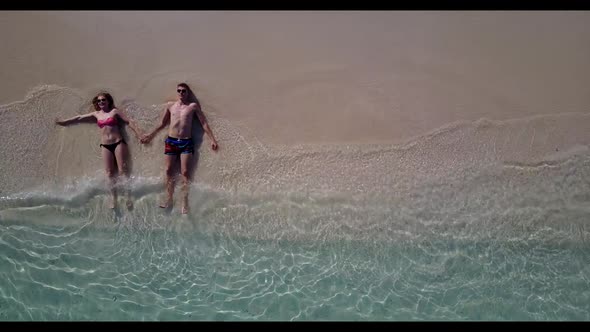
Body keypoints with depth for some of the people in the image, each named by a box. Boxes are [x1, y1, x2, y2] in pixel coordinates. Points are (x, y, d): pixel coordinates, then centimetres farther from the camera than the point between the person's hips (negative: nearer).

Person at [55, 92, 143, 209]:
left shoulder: (115, 111, 2)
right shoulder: (96, 114, 13)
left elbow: (129, 122, -3)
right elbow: (79, 118, 22)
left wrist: (139, 134, -13)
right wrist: (63, 122, 27)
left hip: (118, 143, -4)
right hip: (105, 146, 4)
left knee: (123, 170, -8)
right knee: (110, 173, -1)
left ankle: (129, 197, -7)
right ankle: (113, 198, 1)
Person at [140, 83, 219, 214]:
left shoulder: (193, 106, 2)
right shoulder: (170, 105, 9)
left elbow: (204, 123, 2)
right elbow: (162, 123, 20)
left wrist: (212, 139, -4)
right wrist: (150, 135, 21)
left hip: (186, 142, -3)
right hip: (171, 141, 3)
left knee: (185, 172, -6)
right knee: (169, 171, 2)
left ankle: (185, 203, -2)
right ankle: (169, 199, 12)